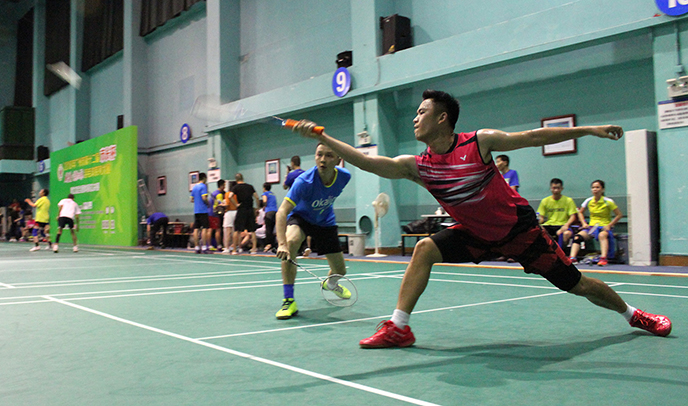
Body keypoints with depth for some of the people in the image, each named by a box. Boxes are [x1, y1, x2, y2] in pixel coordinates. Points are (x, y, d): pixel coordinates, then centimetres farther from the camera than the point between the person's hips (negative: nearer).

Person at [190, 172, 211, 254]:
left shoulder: (194, 187, 16)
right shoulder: (203, 186, -7)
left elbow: (192, 200, 18)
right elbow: (204, 198, -17)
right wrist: (208, 204, -1)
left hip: (196, 211, 7)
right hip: (203, 210, -7)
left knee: (196, 229, 4)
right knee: (205, 228, -7)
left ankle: (197, 248, 6)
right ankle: (204, 247, -12)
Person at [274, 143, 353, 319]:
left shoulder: (344, 176, -21)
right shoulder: (305, 181, -36)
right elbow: (282, 211, -43)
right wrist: (281, 243, -56)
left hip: (325, 221, 4)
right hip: (300, 216, -4)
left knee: (340, 271, 8)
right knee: (291, 242, -39)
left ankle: (330, 283, 50)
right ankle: (289, 301, -29)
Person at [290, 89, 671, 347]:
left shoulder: (480, 142, -20)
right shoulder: (417, 166, -13)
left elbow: (534, 136, -11)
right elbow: (371, 162, -25)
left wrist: (588, 129, -9)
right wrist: (323, 138, -34)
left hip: (518, 227, -3)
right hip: (475, 234, 3)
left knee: (577, 284, 4)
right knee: (425, 249, -19)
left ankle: (633, 314, 33)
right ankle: (399, 327, -13)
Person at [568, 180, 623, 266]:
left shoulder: (608, 202, -7)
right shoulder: (588, 201, 3)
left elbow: (619, 215, -2)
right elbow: (580, 212, 18)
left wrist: (609, 225, -11)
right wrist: (584, 223, 2)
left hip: (604, 227, -4)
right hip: (592, 227, 4)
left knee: (602, 235, -40)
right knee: (578, 237, -24)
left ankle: (603, 258, -47)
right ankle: (573, 257, -31)